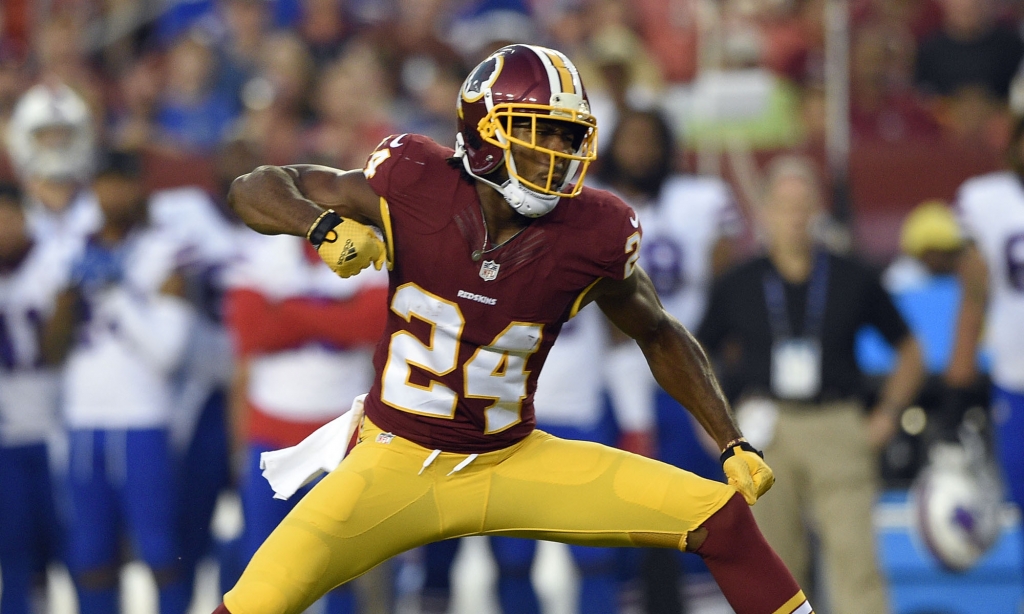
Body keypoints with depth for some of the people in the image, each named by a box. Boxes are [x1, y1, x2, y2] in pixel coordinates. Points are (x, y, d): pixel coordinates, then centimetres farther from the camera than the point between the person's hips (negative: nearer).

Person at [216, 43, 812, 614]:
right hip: (399, 460, -2)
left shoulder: (593, 236, -11)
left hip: (513, 461, 2)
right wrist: (326, 225, -30)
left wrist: (735, 445, 4)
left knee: (722, 516, -7)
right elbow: (257, 189, -8)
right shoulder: (415, 190, -16)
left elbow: (660, 336, 8)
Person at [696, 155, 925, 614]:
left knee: (854, 558, -12)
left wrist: (888, 413, 3)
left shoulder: (854, 281, 7)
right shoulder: (737, 287, 7)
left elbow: (908, 353, 16)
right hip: (766, 431, 1)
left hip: (838, 428, -1)